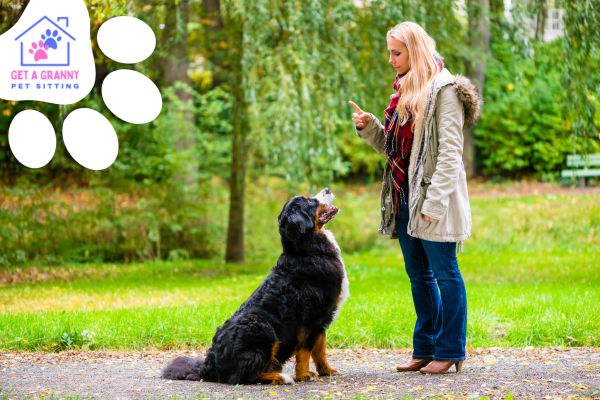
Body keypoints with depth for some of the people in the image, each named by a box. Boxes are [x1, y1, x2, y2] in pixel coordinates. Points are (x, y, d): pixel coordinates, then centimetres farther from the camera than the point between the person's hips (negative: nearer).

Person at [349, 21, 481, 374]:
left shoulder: (444, 90, -10)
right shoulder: (404, 90, 16)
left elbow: (449, 151, -16)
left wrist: (434, 200, -22)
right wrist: (369, 127, 2)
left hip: (433, 198, -9)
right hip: (405, 197, 9)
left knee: (444, 272, -1)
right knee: (419, 275, 13)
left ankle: (451, 351, 5)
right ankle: (425, 348, 21)